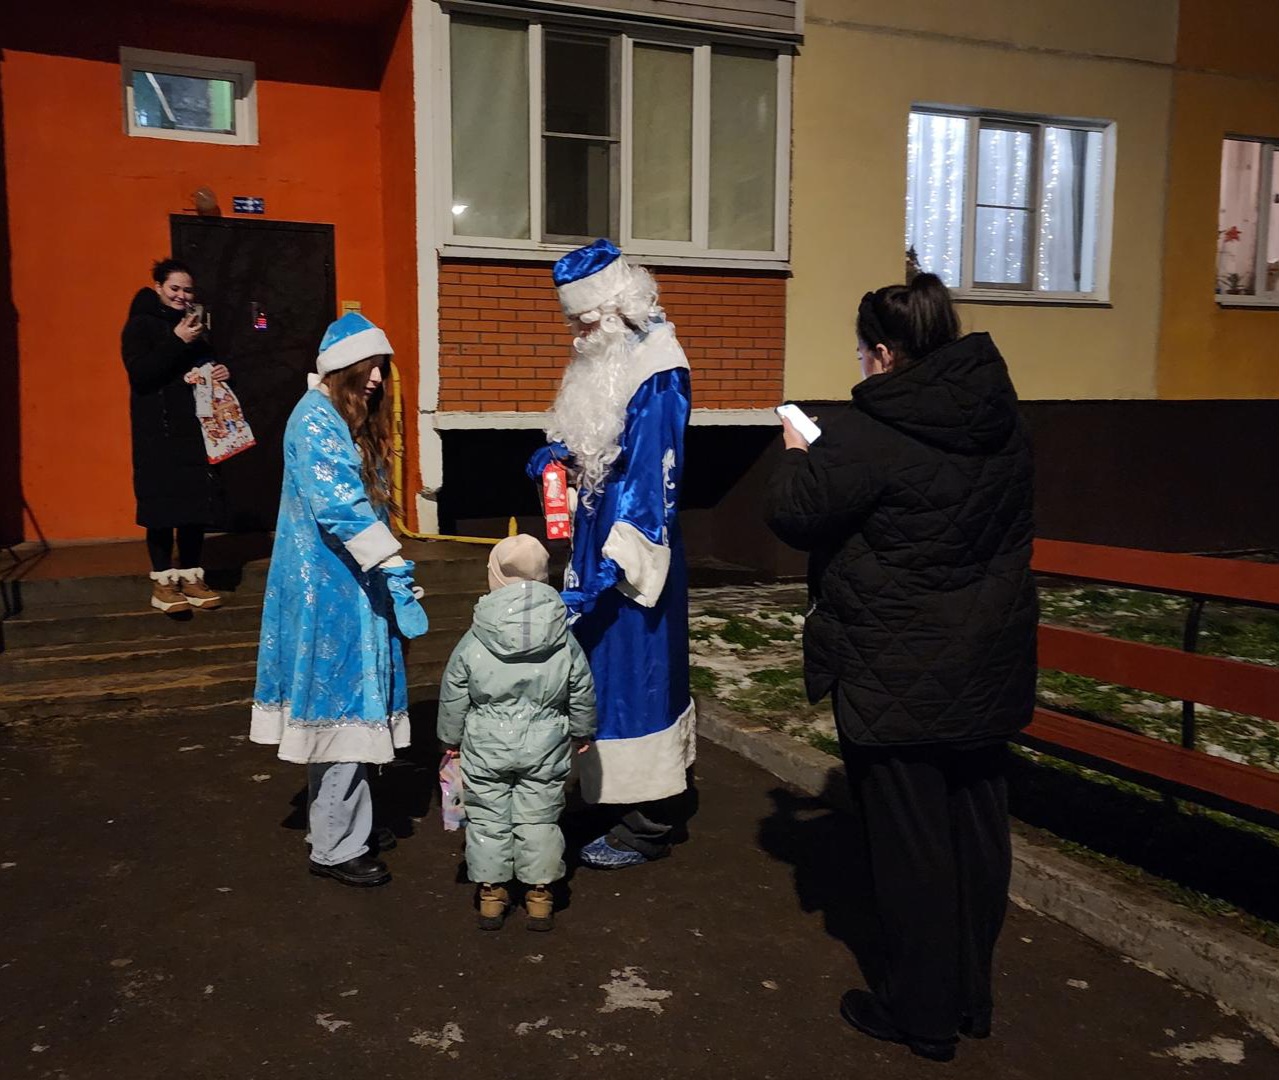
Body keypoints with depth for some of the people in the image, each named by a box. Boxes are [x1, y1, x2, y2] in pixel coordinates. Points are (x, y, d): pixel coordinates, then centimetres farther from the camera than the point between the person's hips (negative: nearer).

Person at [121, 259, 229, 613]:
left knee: (196, 504, 5)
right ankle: (163, 582, 2)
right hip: (158, 432, -6)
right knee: (163, 504, -5)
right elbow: (140, 374, -16)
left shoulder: (193, 326, 18)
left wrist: (219, 372, 4)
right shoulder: (140, 325, -2)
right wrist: (177, 341, -23)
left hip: (195, 429, 6)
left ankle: (191, 577, 13)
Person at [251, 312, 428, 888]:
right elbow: (338, 506, -25)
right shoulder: (316, 420, -15)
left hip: (347, 585, 10)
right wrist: (394, 567, -28)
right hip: (327, 588, -10)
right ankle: (338, 848, 8)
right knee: (342, 708, -4)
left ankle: (334, 829, 28)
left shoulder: (350, 419, 15)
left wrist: (387, 570, 15)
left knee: (343, 706, 15)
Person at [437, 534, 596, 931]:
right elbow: (582, 694, 2)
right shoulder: (565, 643, -7)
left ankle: (491, 893, 22)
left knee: (488, 820, 13)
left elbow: (453, 697, -1)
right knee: (539, 820, 11)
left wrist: (451, 740, 14)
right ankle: (540, 894, 20)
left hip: (485, 749, 0)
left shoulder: (473, 644, -9)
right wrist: (582, 733, 19)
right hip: (545, 748, 1)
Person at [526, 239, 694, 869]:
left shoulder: (656, 377, -19)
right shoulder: (606, 362, 10)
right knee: (608, 668, 16)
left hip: (633, 553, -9)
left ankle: (645, 826, 14)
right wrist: (558, 454, -2)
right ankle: (658, 792, 31)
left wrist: (607, 570, -29)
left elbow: (650, 481, -24)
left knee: (633, 671, -1)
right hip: (597, 543, 9)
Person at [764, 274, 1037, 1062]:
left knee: (910, 842, 7)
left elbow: (794, 513, -14)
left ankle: (922, 1012, 22)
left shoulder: (868, 434, -20)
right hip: (988, 668, 8)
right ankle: (971, 996, 34)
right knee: (976, 830, 17)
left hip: (898, 677, -7)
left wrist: (800, 454, 7)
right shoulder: (1001, 421, 4)